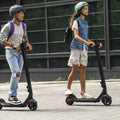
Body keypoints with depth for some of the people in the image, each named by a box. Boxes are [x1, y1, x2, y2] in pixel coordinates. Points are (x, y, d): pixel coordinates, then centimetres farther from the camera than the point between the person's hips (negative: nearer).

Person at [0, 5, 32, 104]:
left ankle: (14, 95, 17)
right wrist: (13, 45, -25)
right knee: (16, 73, -18)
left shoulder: (23, 25, 9)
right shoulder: (8, 26, -12)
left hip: (20, 52, 7)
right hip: (11, 52, -6)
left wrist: (27, 44, 10)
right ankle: (11, 96, -7)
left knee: (18, 75, 6)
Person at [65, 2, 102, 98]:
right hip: (76, 47, -6)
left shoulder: (85, 22, 17)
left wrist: (93, 43, 10)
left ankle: (83, 92, 2)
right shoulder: (76, 21, -5)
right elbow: (76, 36, -16)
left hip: (84, 48, 6)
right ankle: (68, 89, 8)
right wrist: (86, 42, -29)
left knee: (83, 70, 2)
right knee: (75, 70, -6)